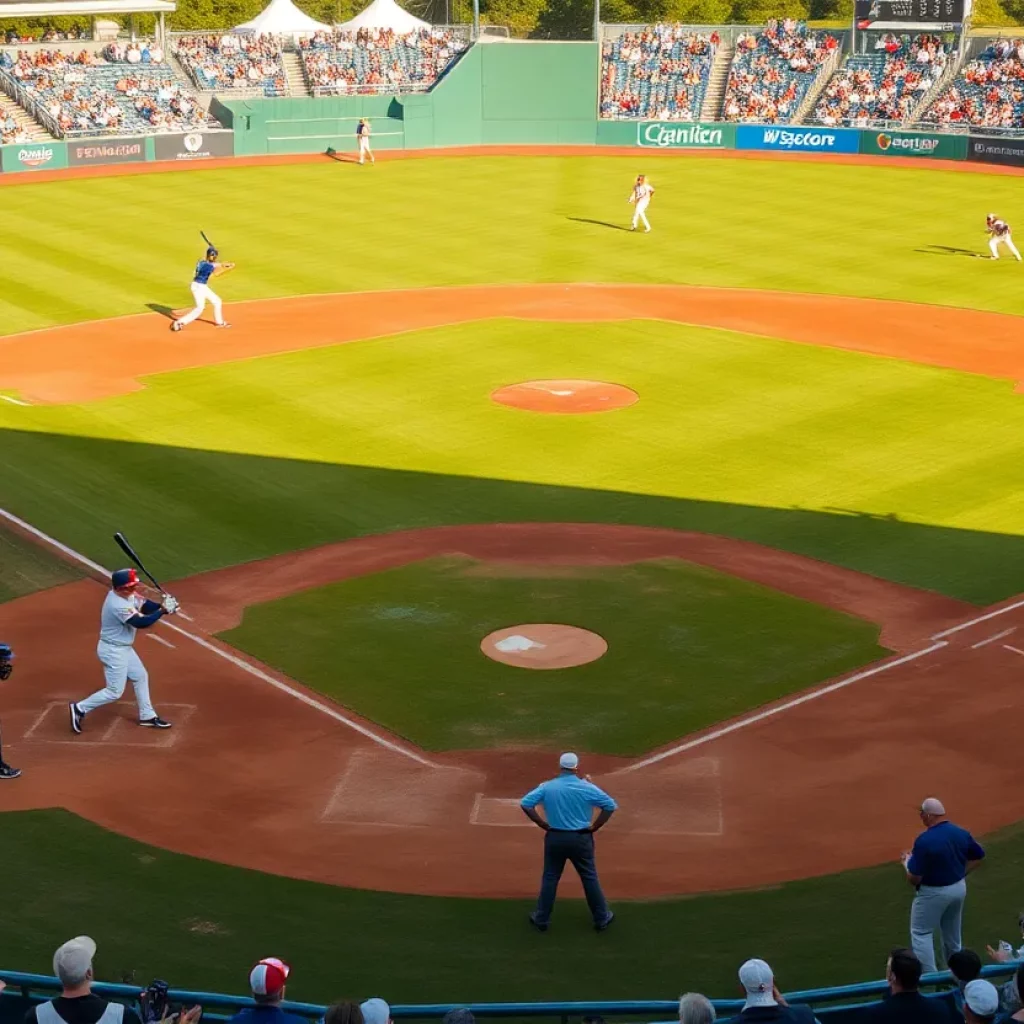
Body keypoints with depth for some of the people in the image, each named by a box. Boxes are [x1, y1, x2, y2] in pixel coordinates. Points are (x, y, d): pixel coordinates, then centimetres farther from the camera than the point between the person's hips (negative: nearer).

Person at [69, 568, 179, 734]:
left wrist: (162, 604, -18)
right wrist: (163, 611, -27)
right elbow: (141, 623, -33)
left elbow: (144, 606, 0)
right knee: (115, 692, -1)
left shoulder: (124, 594, -4)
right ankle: (80, 708, 10)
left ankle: (147, 716, 31)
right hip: (113, 651, -10)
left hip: (123, 648, 10)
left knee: (141, 677, 19)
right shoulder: (119, 606, -32)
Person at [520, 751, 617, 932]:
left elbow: (525, 803, -7)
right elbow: (611, 805, -8)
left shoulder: (547, 787, -5)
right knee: (590, 878, 12)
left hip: (554, 838, 1)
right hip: (581, 839, -1)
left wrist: (543, 824, -1)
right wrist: (595, 827, 0)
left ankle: (541, 919, 19)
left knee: (550, 878, 13)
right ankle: (601, 918, 21)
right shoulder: (587, 788, -9)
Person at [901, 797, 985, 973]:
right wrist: (960, 873, 13)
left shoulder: (924, 840, -25)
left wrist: (907, 861, -1)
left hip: (933, 893, -7)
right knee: (952, 934, 23)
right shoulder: (961, 833, -5)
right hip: (959, 889, 7)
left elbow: (914, 879, -21)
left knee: (921, 934, 8)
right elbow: (979, 857, 11)